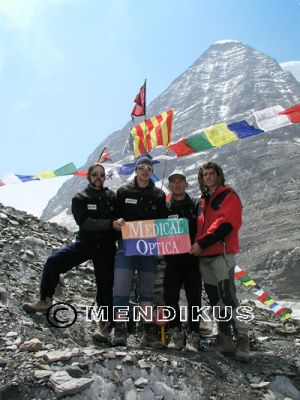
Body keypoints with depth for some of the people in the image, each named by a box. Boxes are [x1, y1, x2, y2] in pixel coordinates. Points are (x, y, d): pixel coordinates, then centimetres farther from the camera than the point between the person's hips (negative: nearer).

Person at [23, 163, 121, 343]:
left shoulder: (112, 197, 2)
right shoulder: (80, 199, -3)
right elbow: (85, 222, -20)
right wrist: (110, 224, -32)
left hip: (106, 247, 0)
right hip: (84, 243, 0)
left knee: (105, 285, -1)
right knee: (53, 261, -15)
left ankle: (106, 324, 14)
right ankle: (46, 300, 5)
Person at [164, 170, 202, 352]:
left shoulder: (196, 205, 8)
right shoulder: (165, 208, 11)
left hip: (193, 258, -1)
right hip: (172, 259, 1)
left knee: (194, 297, 0)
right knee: (170, 296, -6)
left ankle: (193, 336, 10)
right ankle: (176, 333, 8)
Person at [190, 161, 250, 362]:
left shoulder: (229, 196, 0)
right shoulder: (204, 200, 21)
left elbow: (224, 224, -13)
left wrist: (201, 243, -16)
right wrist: (196, 244, 6)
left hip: (222, 253, -7)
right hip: (204, 256, 7)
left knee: (228, 296, -13)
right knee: (215, 299, 7)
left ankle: (242, 340, -7)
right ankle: (225, 338, 15)